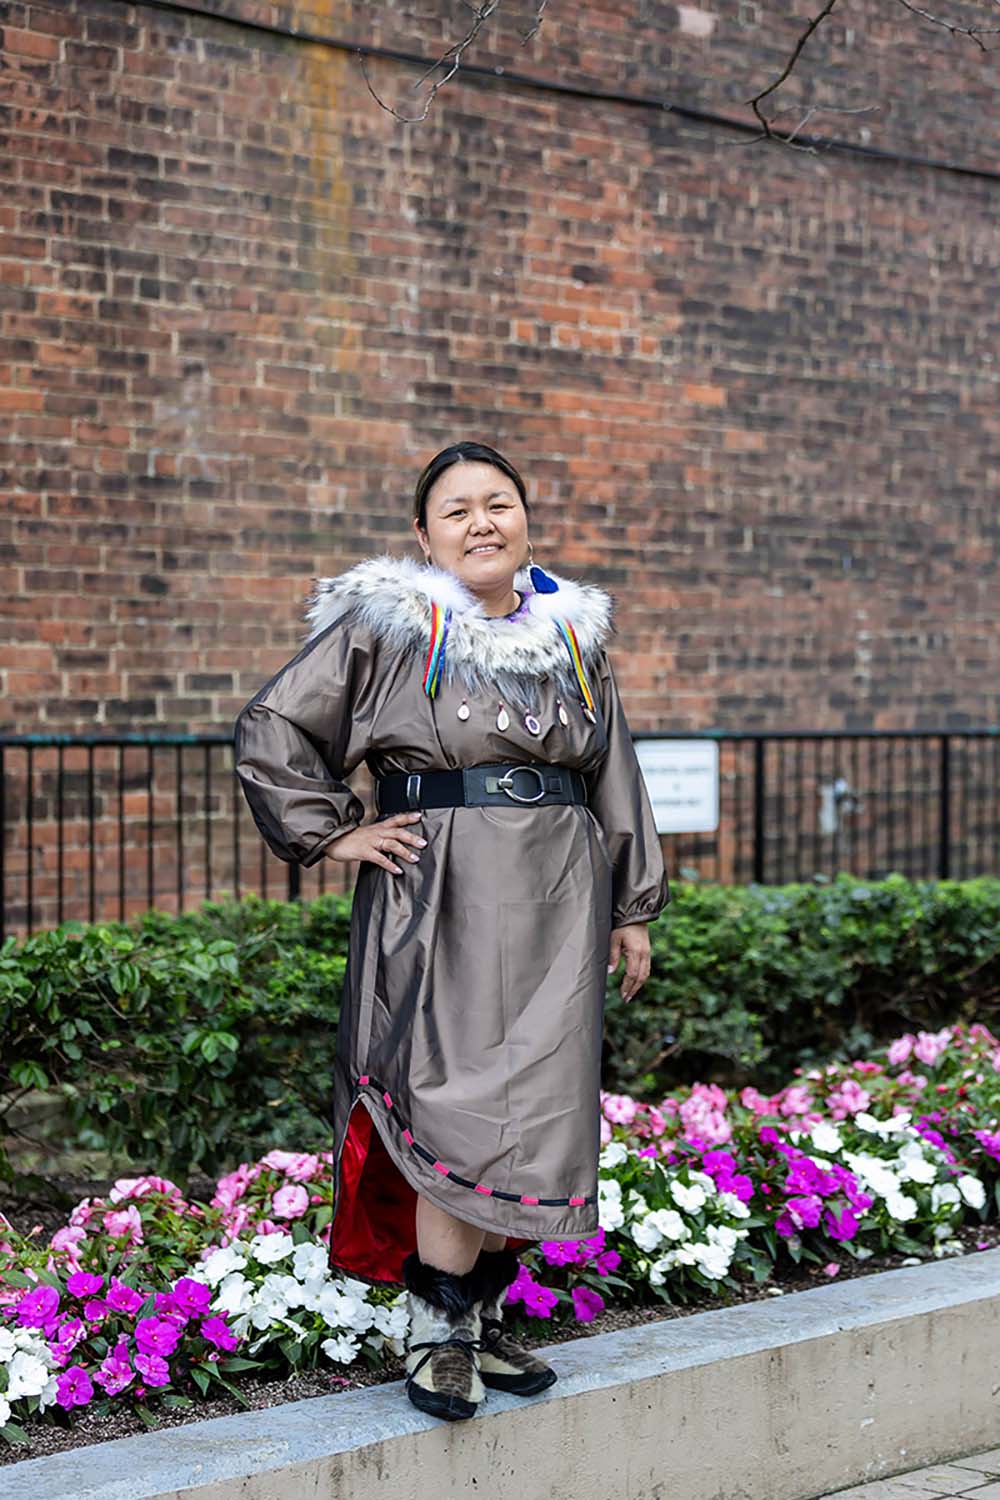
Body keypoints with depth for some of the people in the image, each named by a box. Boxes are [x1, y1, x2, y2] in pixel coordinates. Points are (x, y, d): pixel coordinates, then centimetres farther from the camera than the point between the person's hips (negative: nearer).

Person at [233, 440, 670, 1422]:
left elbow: (615, 778, 20)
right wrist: (335, 834, -2)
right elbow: (270, 731, 3)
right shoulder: (382, 626, 0)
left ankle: (485, 1314, 19)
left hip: (556, 900, 5)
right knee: (464, 1108, -12)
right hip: (438, 897, -4)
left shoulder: (574, 632, 14)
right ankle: (436, 1325, 2)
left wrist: (633, 906, 18)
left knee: (533, 1115, 5)